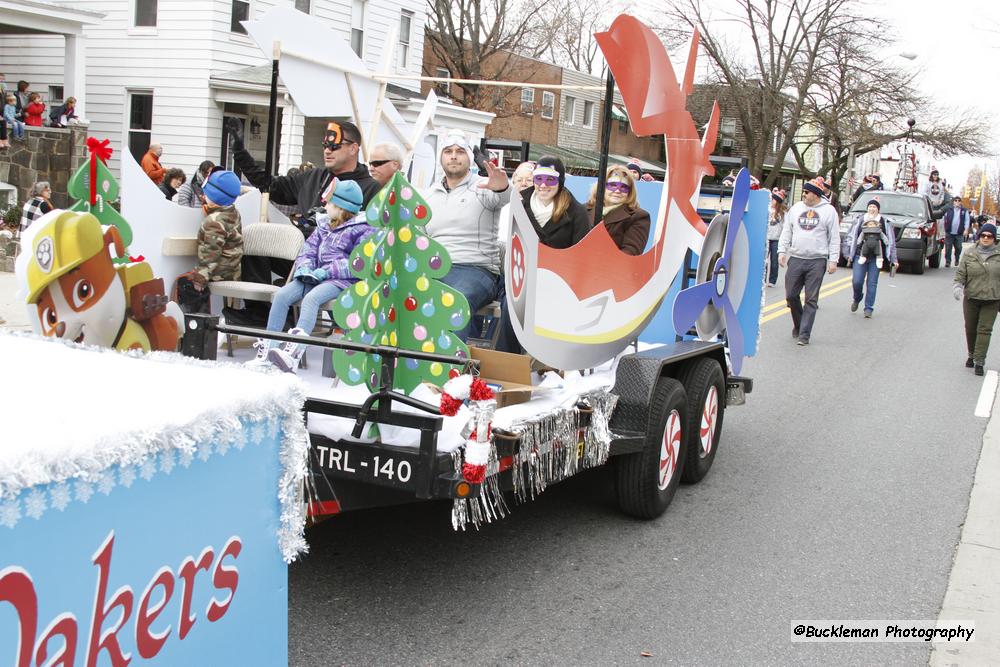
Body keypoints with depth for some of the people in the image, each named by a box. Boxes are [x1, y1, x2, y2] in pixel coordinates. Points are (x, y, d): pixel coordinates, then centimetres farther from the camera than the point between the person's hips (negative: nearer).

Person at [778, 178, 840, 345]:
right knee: (791, 295, 4)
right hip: (795, 259, 4)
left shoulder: (828, 211, 1)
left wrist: (833, 260, -6)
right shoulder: (796, 209, 10)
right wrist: (782, 251, 6)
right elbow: (786, 232, 16)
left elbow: (834, 238, 0)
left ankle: (804, 334, 2)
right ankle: (798, 325, 26)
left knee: (811, 300, -2)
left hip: (817, 261, -3)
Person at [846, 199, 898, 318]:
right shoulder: (860, 221, 8)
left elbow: (891, 242, 9)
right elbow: (852, 238, 11)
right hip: (860, 255, 0)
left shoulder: (884, 223, 7)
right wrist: (850, 254, 5)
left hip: (876, 257, 0)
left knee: (872, 283, -1)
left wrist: (893, 259, 5)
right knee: (857, 281, -7)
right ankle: (856, 300, 22)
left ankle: (869, 308, 6)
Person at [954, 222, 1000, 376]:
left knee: (984, 330, -5)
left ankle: (979, 361, -4)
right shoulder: (969, 255, 1)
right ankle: (971, 356, 32)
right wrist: (957, 287, -18)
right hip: (971, 299, 2)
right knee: (970, 329, 13)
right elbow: (960, 273, -1)